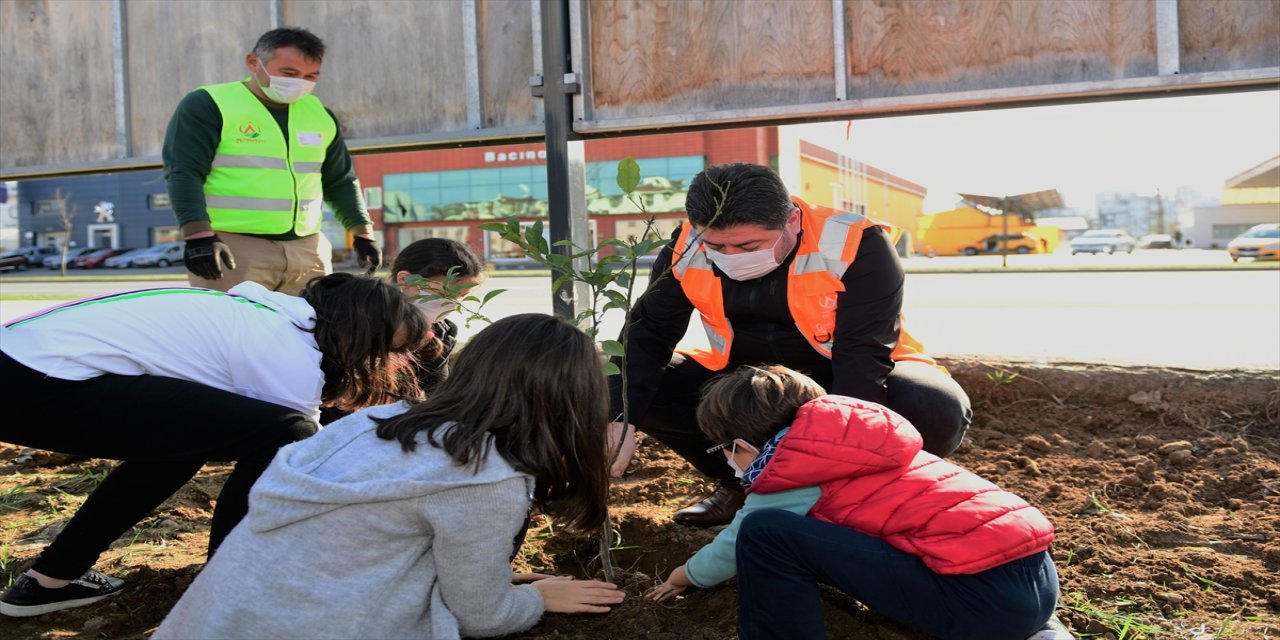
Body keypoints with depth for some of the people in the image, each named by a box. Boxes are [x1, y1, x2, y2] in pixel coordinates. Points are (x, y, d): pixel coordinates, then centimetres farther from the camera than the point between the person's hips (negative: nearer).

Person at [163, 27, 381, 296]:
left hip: (309, 249, 6)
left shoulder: (319, 114, 15)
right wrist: (198, 236, -21)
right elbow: (183, 174, -10)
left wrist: (362, 231, 15)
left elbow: (340, 181, 23)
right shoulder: (208, 105, -2)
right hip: (231, 248, -5)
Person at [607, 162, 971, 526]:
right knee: (641, 389, -18)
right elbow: (645, 335, -10)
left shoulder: (856, 246, -25)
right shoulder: (686, 251, -14)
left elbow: (862, 356, -28)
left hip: (837, 385, -3)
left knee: (938, 411, -33)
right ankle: (739, 485, 2)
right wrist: (619, 418, -26)